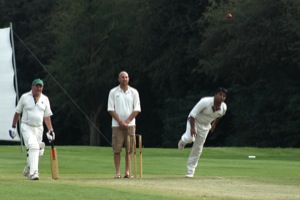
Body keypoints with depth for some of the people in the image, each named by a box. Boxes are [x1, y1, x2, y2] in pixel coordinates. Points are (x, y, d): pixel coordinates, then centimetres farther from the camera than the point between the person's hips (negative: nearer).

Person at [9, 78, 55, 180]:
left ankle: (27, 170, 31)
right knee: (33, 146, -24)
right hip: (26, 127, -4)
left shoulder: (45, 99, 6)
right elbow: (17, 113, 5)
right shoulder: (25, 97, -3)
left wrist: (50, 130, 0)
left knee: (37, 151, 7)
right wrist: (13, 127, 5)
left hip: (39, 128, 4)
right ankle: (33, 172, -29)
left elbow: (47, 116, 8)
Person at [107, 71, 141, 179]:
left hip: (130, 124, 1)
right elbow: (111, 109, 0)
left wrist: (127, 121, -8)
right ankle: (117, 172, -1)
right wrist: (120, 121, -10)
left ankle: (127, 171, 3)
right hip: (117, 124, -1)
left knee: (129, 149, -1)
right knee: (117, 149, -4)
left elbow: (137, 109, 2)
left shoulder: (134, 92, 7)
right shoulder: (113, 92, 4)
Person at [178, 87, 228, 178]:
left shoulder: (223, 108, -13)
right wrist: (192, 128, -35)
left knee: (197, 148, 5)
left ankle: (190, 170, 16)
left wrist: (214, 125, 22)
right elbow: (193, 114, -28)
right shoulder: (205, 102, -30)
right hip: (194, 121, -4)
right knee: (190, 138, -31)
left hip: (205, 126, 4)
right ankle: (183, 140, 8)